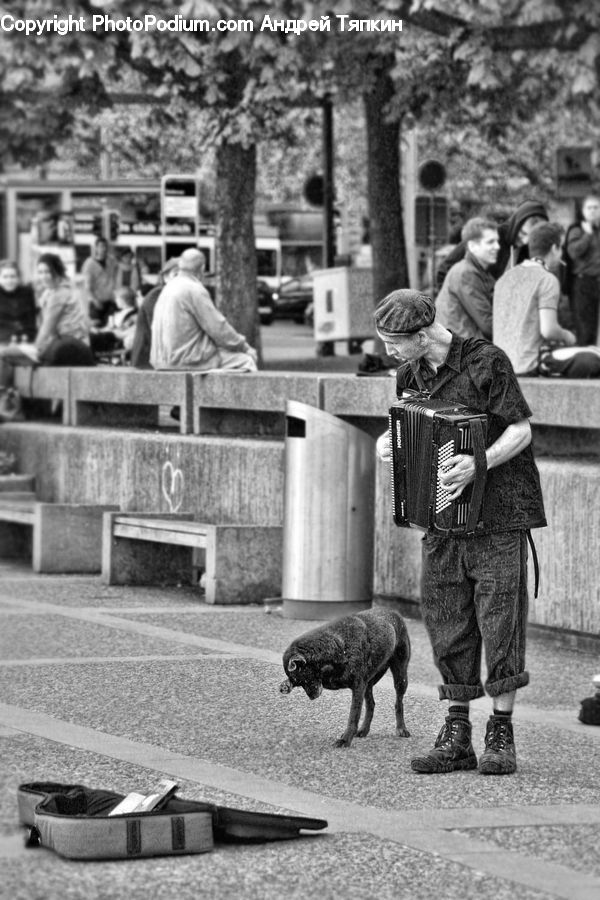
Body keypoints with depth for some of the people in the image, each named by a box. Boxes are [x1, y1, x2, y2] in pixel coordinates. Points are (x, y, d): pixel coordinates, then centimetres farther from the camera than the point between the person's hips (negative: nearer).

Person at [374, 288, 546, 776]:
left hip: (498, 513, -6)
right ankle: (456, 738, 9)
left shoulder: (486, 361, -11)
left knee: (500, 619, -6)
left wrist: (480, 464, -29)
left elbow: (521, 429, -13)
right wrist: (388, 443, 2)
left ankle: (501, 736, 2)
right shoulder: (410, 374, 9)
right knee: (447, 623, 4)